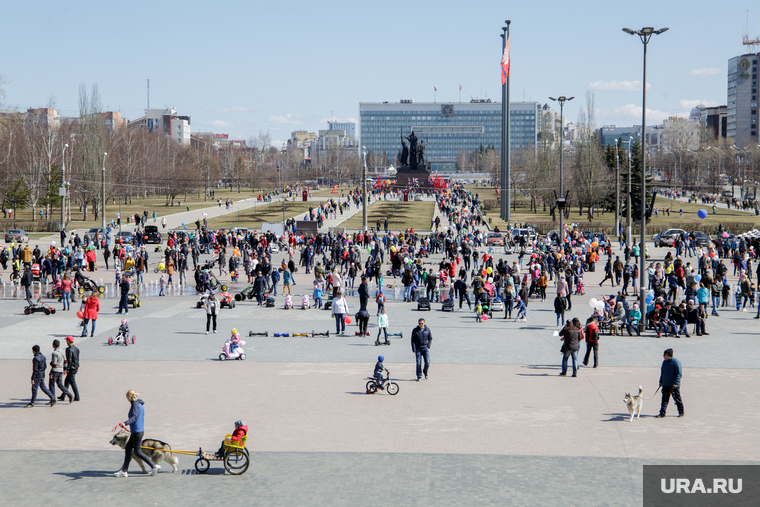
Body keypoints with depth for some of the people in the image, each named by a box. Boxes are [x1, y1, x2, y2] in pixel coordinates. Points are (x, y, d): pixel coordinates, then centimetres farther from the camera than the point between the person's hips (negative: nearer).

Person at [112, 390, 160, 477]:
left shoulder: (135, 405, -15)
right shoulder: (140, 405, 14)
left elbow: (134, 417, -28)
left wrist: (125, 423, -43)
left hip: (137, 431, -10)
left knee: (137, 452, -3)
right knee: (128, 449, 10)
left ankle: (154, 466, 1)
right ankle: (124, 471, 11)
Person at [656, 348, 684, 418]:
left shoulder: (676, 362, -14)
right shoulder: (664, 362, 11)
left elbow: (679, 374, -16)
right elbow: (662, 373, 21)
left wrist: (676, 383, -22)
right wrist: (661, 382, 15)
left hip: (674, 386, -7)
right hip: (665, 385, 7)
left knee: (677, 399, 5)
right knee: (664, 399, 3)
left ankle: (681, 412, 19)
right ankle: (662, 413, 3)